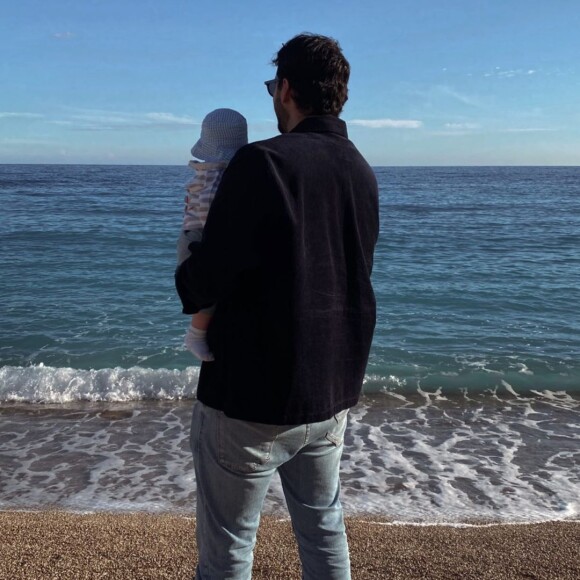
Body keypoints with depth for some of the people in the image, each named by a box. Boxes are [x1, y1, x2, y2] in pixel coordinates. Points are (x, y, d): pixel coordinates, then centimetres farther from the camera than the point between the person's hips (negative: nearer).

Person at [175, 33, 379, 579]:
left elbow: (204, 282, -19)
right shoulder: (363, 173, 5)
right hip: (333, 392, 7)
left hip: (251, 397, -7)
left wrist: (188, 278, 4)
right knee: (324, 528, 23)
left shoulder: (261, 162, -18)